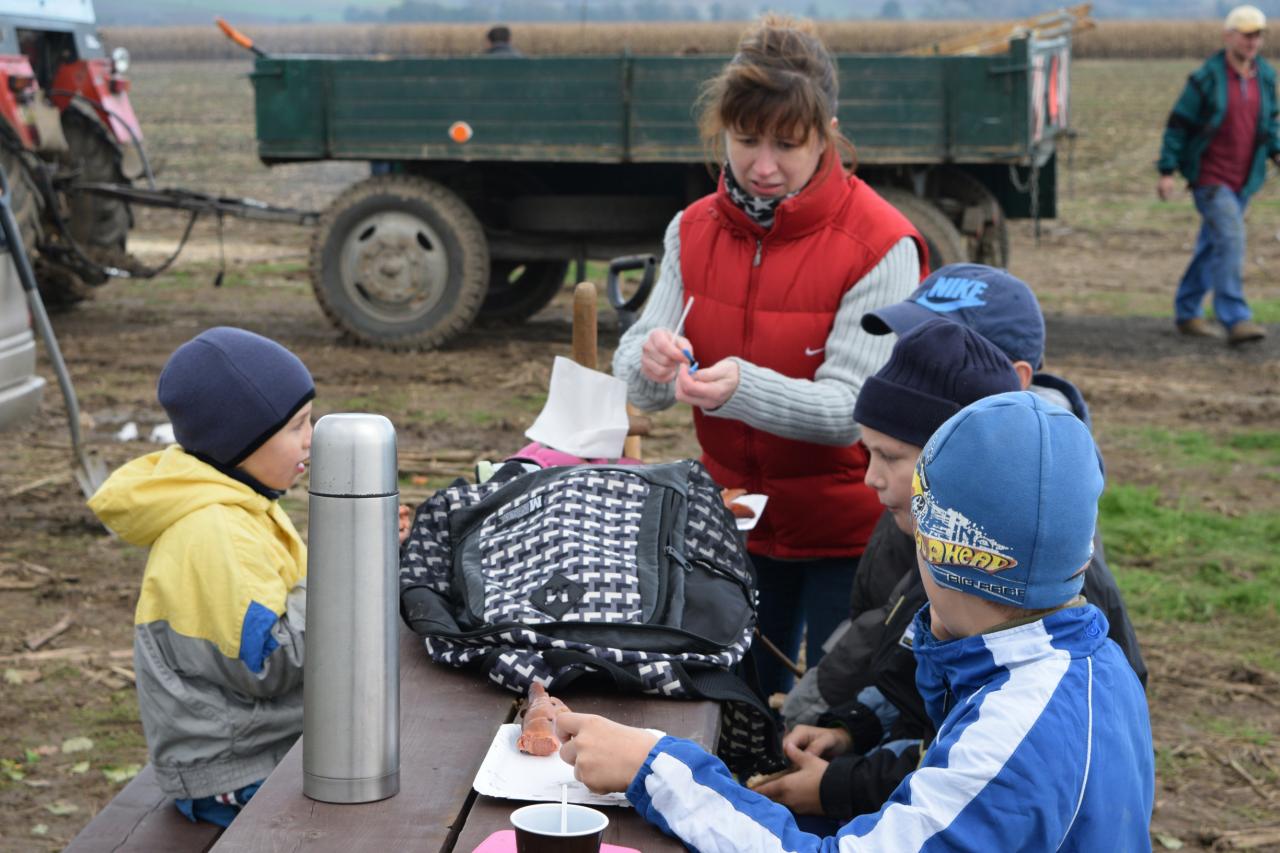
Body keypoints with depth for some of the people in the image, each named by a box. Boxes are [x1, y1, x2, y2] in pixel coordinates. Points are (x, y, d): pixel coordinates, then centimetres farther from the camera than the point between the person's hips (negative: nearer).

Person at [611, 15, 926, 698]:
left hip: (848, 532, -5)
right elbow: (637, 385, -6)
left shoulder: (880, 245, -18)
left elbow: (853, 407, -24)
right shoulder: (694, 230, -2)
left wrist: (743, 387, -42)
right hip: (738, 523, 5)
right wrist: (650, 362, -31)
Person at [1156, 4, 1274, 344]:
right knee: (1230, 238, -19)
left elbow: (1270, 119, 22)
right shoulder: (1208, 77, -10)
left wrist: (1275, 150, 5)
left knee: (1212, 246, 13)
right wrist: (1167, 171, -9)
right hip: (1210, 174, -6)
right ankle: (1236, 320, -20)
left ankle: (1187, 313, 25)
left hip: (1243, 178, 6)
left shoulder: (1265, 76, 7)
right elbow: (1178, 123, -6)